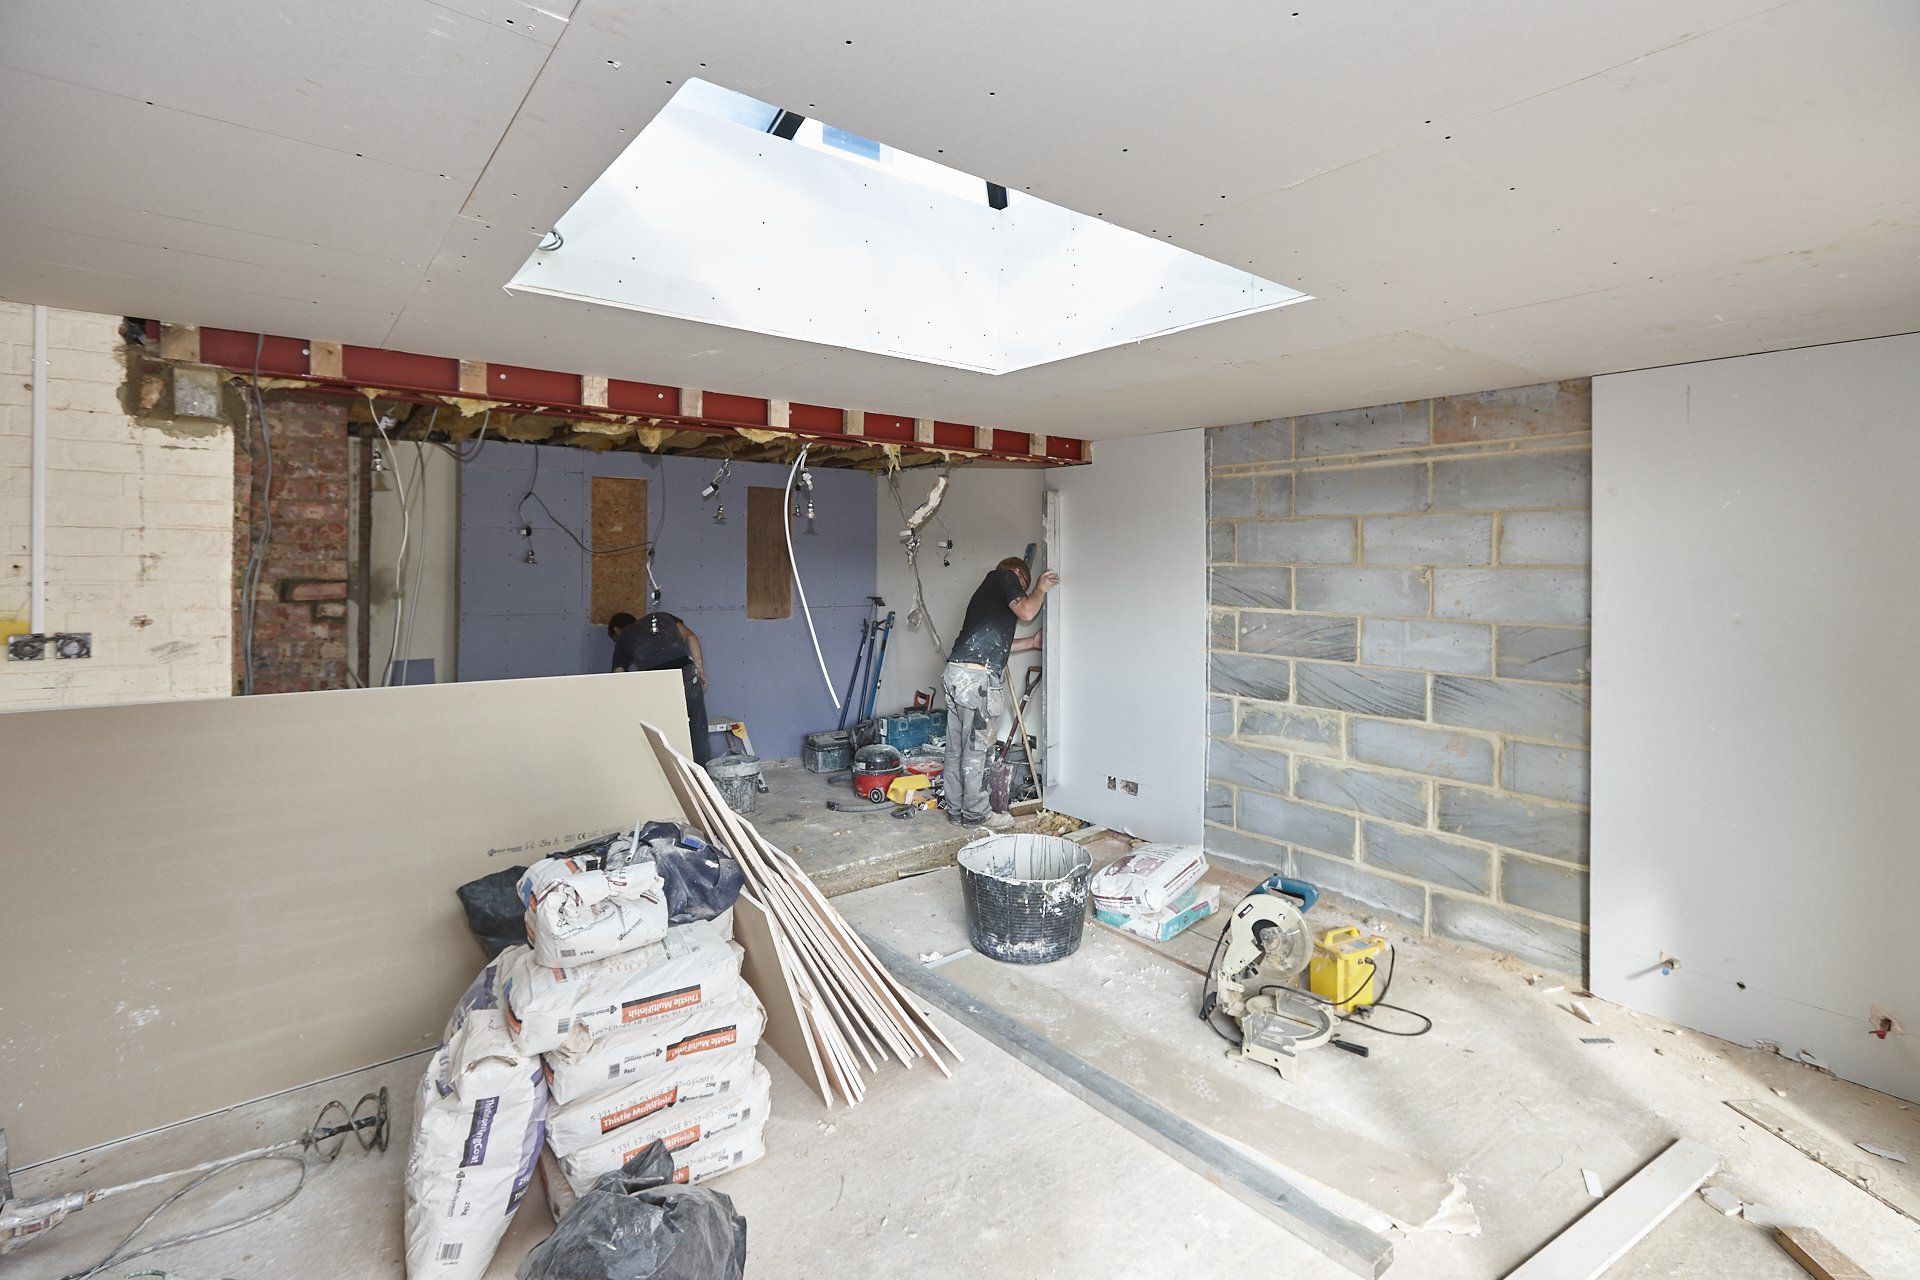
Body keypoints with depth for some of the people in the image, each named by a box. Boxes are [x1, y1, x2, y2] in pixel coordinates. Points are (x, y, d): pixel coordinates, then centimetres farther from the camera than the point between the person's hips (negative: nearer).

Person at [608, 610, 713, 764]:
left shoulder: (623, 640, 20)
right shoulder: (663, 617, 28)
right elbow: (691, 637, 12)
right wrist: (700, 669, 10)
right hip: (687, 673, 3)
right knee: (698, 732, 11)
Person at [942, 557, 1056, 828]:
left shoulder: (987, 588, 30)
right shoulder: (1006, 577, 5)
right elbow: (1026, 612, -11)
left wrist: (1032, 642, 34)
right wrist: (1041, 588, 8)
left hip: (955, 673, 9)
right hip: (977, 676, -9)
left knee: (957, 747, 12)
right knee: (975, 746, -2)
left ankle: (956, 809, 19)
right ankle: (975, 813, 5)